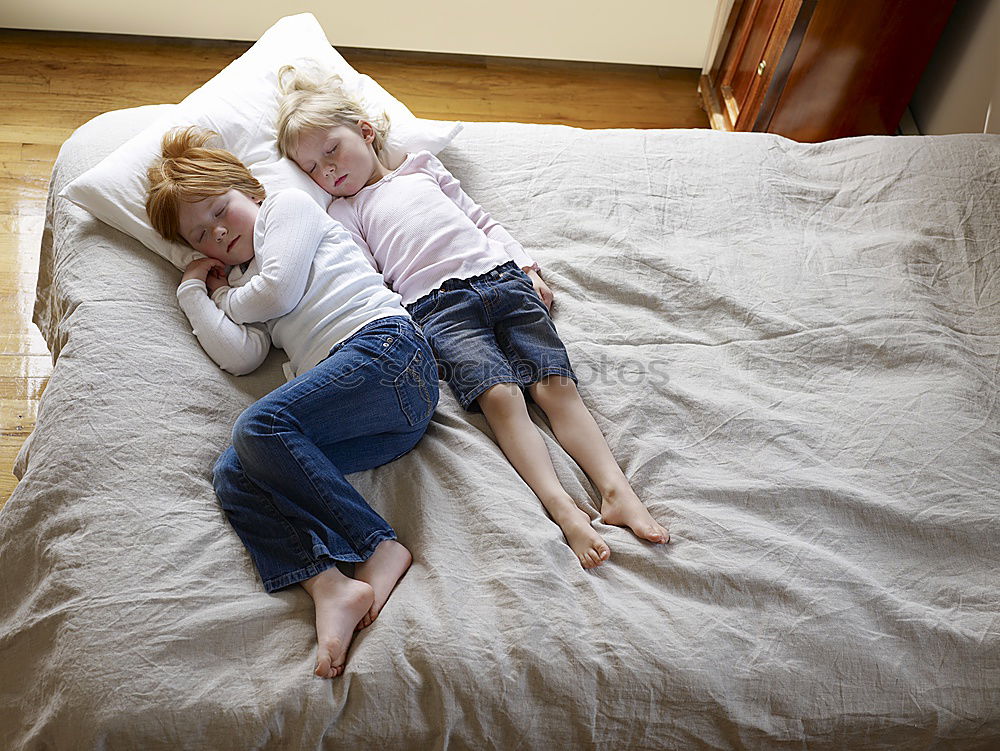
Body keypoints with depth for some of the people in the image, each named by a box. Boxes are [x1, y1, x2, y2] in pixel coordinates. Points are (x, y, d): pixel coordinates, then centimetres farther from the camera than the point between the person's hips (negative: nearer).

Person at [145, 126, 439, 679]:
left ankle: (381, 550, -22)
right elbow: (240, 355, 12)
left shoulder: (288, 204, 18)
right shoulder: (242, 286, 34)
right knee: (231, 476, -13)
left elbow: (282, 290, -1)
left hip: (384, 345, -7)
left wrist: (228, 298, 19)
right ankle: (327, 586, -31)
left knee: (259, 427, -26)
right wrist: (194, 291, 21)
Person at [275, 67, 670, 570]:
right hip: (438, 304, -3)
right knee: (499, 394, -26)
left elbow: (483, 221, 29)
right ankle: (564, 510, -32)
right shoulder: (344, 211, 21)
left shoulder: (424, 171, 29)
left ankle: (617, 492, -21)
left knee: (556, 384, -15)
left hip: (502, 276, 3)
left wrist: (527, 269, 17)